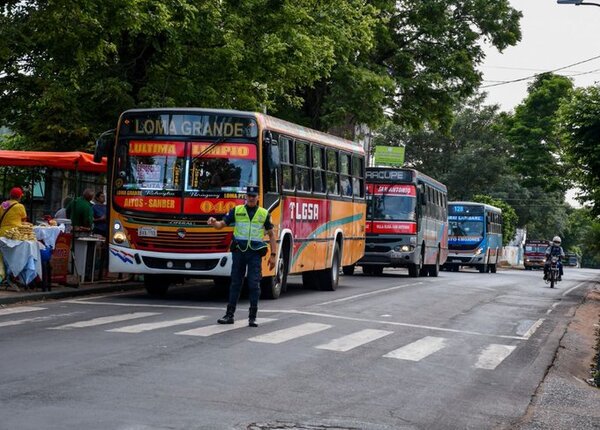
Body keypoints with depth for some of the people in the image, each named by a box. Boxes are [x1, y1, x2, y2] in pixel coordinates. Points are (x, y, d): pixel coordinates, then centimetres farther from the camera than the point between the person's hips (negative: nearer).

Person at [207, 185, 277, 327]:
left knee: (254, 284, -5)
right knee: (235, 283, 5)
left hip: (255, 253, -1)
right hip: (239, 251, 1)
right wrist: (214, 223, -20)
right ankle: (229, 315, 10)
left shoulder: (264, 214, 6)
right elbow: (221, 225, 4)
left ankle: (252, 317, 1)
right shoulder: (236, 211, 6)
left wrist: (273, 255, 2)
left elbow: (271, 235, 9)